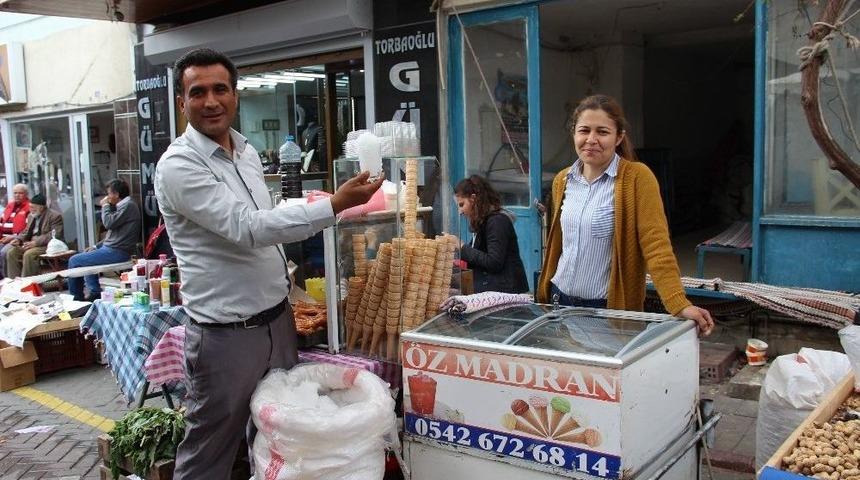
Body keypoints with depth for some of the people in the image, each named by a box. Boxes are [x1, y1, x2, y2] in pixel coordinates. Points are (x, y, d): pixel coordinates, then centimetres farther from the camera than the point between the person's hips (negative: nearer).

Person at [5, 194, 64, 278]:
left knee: (28, 254, -32)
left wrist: (36, 242, -27)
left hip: (48, 246, -8)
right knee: (11, 253, -9)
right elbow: (26, 232, 24)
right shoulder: (31, 216, 17)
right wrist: (18, 239, 1)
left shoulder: (55, 216, -9)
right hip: (32, 244, 9)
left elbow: (54, 235, -20)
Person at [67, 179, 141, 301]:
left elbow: (109, 223, -23)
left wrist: (105, 206, -6)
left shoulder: (128, 205, -14)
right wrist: (97, 246, 18)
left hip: (117, 252, -11)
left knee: (74, 261, -5)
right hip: (113, 248, 11)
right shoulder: (123, 205, 18)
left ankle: (75, 297, 8)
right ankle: (96, 292, 22)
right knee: (86, 255, 30)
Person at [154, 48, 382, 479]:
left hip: (277, 318, 8)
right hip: (226, 334, -7)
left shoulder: (247, 152, 8)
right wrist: (335, 205, -29)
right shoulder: (178, 166, -16)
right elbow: (247, 228, -26)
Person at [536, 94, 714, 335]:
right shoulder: (562, 180, 6)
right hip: (560, 299, 5)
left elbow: (656, 246, -18)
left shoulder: (637, 177, -11)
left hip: (611, 307, -5)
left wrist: (679, 305, -27)